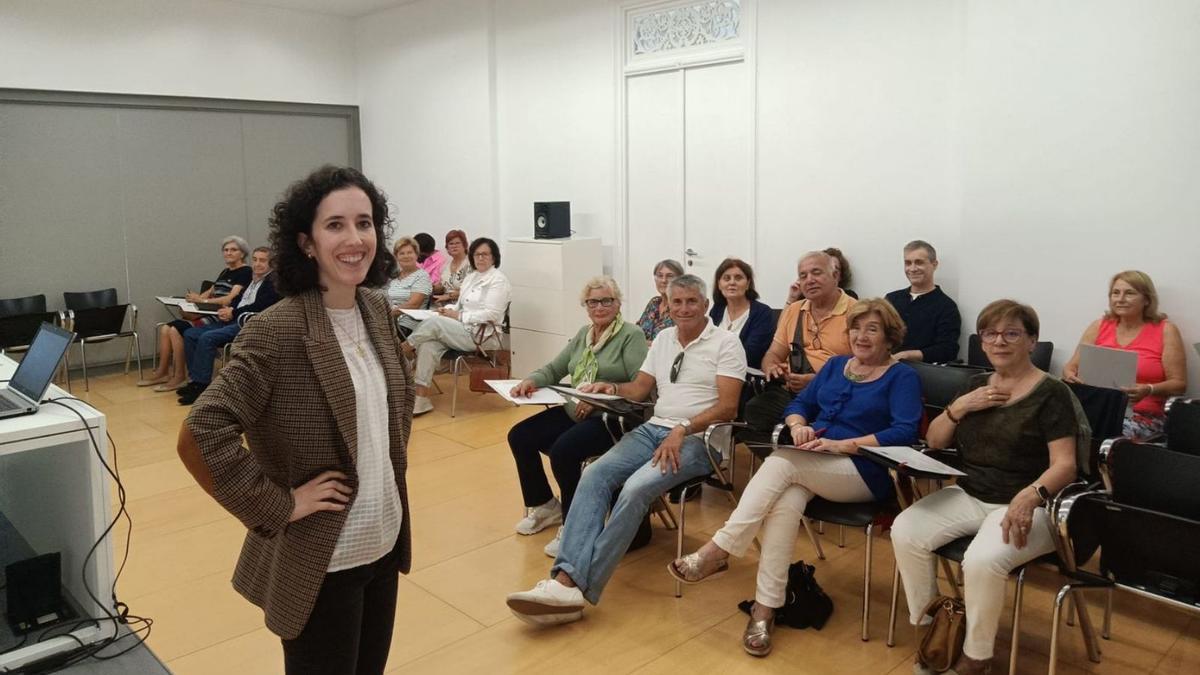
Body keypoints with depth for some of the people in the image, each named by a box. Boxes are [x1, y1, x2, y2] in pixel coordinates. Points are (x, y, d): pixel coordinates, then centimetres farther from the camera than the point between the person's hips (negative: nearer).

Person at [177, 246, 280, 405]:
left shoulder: (272, 283, -2)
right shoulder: (251, 282, 24)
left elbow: (260, 306, -14)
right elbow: (238, 301, 21)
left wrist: (233, 313, -11)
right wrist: (226, 311, -2)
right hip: (232, 321, 9)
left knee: (207, 338, -27)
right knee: (190, 334, -1)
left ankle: (201, 386, -20)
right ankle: (196, 379, 0)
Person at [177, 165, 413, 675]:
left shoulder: (376, 309, 1)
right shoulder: (278, 331, -21)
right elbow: (200, 435, -25)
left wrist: (392, 461, 9)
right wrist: (280, 506, -21)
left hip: (384, 542, 7)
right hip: (321, 560, -7)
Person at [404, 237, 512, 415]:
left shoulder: (498, 280, -5)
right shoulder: (470, 277, 20)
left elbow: (491, 314, -15)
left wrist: (458, 316, -14)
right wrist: (449, 309, 0)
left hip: (478, 334, -7)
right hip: (462, 330, 7)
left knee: (433, 322, -24)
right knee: (428, 345, -21)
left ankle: (405, 348, 3)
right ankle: (421, 398, -23)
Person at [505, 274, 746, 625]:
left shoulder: (726, 342, -2)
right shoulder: (663, 339, 18)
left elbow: (727, 406, -11)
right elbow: (639, 389, 19)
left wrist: (682, 430, -22)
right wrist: (611, 388, -2)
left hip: (696, 439, -6)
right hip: (652, 428, 6)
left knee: (635, 488, -31)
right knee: (595, 474, -21)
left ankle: (581, 588, -29)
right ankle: (566, 578, -33)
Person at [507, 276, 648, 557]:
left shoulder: (631, 335, -7)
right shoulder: (583, 334, 15)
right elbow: (554, 369, 14)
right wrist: (531, 380, -7)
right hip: (573, 412, 8)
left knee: (562, 450, -29)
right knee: (519, 436, -2)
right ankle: (543, 505, 18)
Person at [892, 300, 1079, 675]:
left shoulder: (1051, 394, -5)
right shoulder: (977, 385, 13)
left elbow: (1064, 465, -14)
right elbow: (934, 442, 14)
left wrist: (1030, 495, -34)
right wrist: (960, 406, -4)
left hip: (1024, 506, -5)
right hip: (969, 496, 6)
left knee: (983, 560, -34)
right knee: (905, 532, -20)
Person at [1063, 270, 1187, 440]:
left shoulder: (1166, 331, 4)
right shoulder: (1099, 326, 13)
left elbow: (1179, 384, 1)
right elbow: (1071, 367, 12)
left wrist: (1148, 390, -20)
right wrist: (1070, 376, -12)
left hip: (1142, 416, -3)